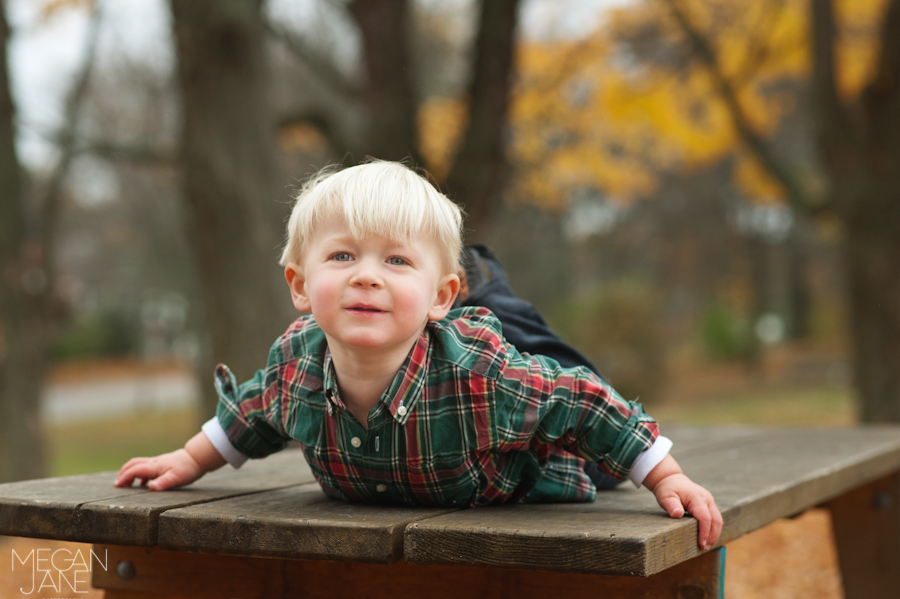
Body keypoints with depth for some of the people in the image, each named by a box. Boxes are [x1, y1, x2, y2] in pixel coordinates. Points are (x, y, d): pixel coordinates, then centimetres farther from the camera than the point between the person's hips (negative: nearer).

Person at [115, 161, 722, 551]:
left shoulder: (481, 375, -49)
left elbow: (588, 405, -35)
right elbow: (253, 411, -9)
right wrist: (190, 461, 1)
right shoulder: (297, 361, -34)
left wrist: (668, 479, -29)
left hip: (509, 487, -3)